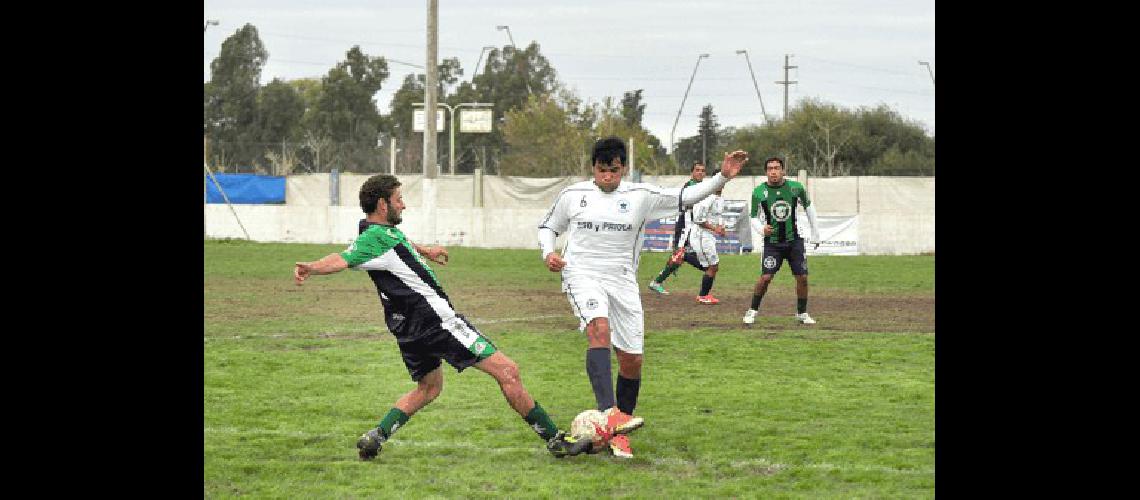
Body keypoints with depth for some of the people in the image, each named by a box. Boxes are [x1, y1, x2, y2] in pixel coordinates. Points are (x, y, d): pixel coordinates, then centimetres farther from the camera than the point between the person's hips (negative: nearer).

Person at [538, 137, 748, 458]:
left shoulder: (641, 196, 5)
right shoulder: (573, 195, 5)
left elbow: (684, 198, 5)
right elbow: (548, 226, 19)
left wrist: (722, 177, -5)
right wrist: (549, 253, -1)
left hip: (622, 281, 3)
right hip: (582, 275, -3)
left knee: (632, 359, 0)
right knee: (599, 329, -32)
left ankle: (618, 434, 19)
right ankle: (609, 414, -46)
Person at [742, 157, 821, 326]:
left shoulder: (796, 188, -5)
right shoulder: (759, 192, -8)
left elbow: (808, 207, 11)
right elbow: (754, 218, 3)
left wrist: (815, 233, 15)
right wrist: (761, 228, -20)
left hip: (794, 240, 2)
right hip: (772, 241, -2)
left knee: (802, 277, 0)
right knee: (765, 277, -13)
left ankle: (802, 313, 17)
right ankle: (752, 311, 2)